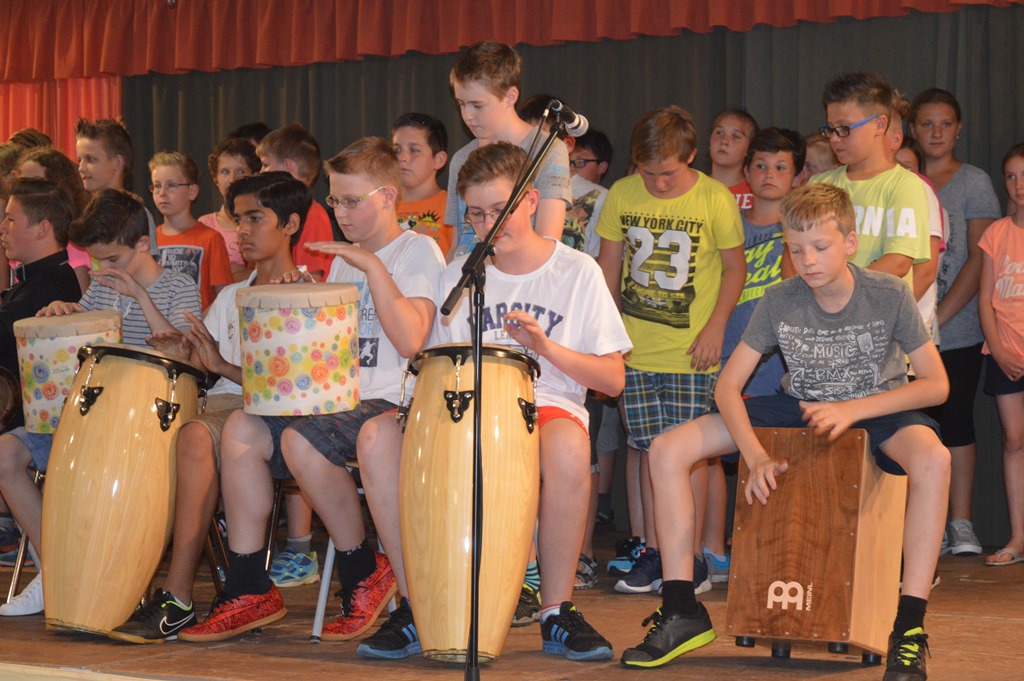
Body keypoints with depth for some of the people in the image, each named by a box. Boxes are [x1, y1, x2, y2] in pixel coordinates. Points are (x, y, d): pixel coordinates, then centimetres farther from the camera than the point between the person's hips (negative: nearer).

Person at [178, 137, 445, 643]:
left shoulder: (418, 251, -2)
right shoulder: (344, 260, 22)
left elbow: (410, 340, -17)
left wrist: (372, 266, -16)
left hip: (391, 402, -8)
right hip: (342, 397, 8)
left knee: (301, 440, -33)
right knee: (242, 428, -16)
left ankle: (364, 573, -13)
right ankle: (248, 588, -15)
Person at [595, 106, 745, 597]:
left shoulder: (715, 199, -7)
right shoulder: (621, 196, 2)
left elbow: (734, 267, 1)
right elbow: (608, 267, 11)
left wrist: (715, 327, -9)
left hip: (691, 352, -3)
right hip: (636, 350, 3)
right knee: (650, 450, 7)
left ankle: (689, 558, 5)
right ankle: (653, 553, 13)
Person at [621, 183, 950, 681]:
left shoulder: (889, 295, -19)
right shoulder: (780, 301, -13)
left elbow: (936, 385, -16)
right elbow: (728, 386, -10)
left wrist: (853, 409, -27)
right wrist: (756, 457, -26)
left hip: (876, 408, -3)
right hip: (798, 408, 3)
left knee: (932, 459, -40)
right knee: (667, 452, -13)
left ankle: (909, 626, -34)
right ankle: (681, 611, -5)